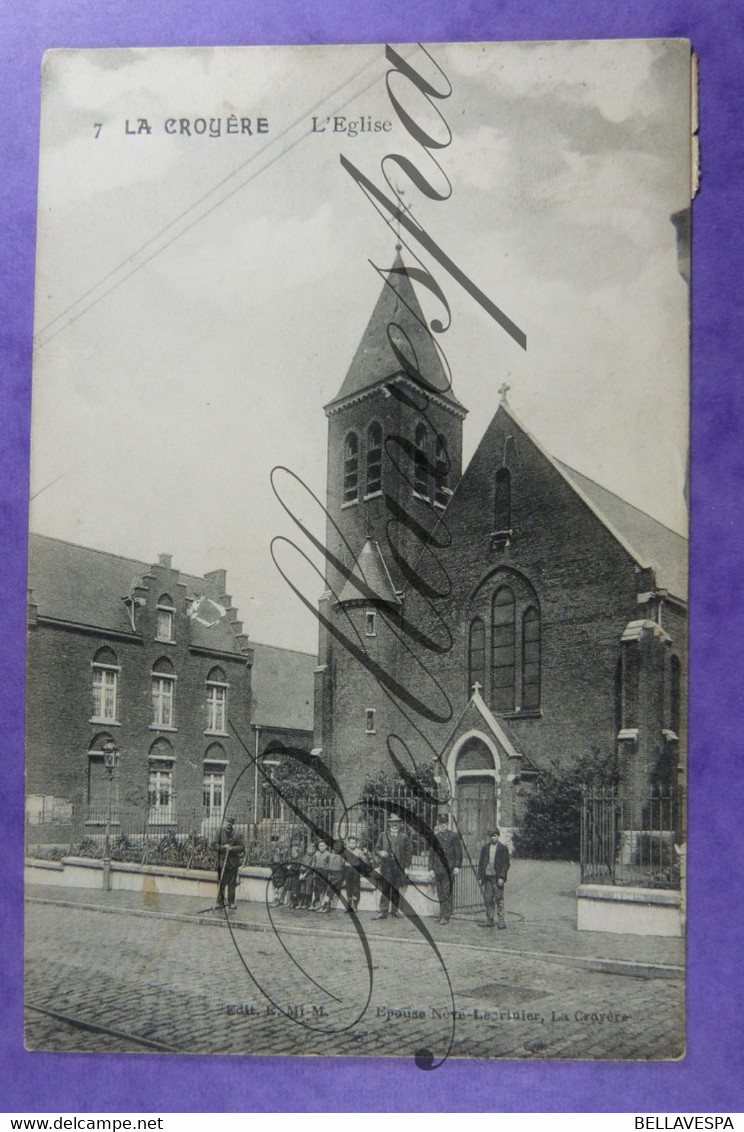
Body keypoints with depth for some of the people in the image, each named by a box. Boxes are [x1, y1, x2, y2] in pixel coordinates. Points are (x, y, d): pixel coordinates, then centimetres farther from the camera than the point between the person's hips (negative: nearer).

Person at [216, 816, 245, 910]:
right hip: (221, 861, 0)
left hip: (233, 862, 0)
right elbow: (215, 845, 0)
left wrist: (231, 848, -17)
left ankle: (231, 902, 11)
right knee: (221, 883, 3)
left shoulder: (238, 834, -2)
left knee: (232, 884, 4)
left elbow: (242, 847, -3)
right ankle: (220, 902, 11)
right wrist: (223, 847, -16)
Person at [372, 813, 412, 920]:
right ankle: (383, 912, -3)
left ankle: (395, 910, 20)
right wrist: (380, 852, -11)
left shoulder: (404, 836, 6)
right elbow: (377, 848, 12)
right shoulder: (383, 835, 9)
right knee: (385, 889, -4)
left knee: (396, 889, 8)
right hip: (386, 866, 0)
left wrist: (406, 866, -1)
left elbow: (408, 852, 6)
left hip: (399, 867, 0)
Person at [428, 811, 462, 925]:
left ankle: (444, 916, -8)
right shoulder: (435, 836, 10)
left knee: (447, 893, -9)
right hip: (438, 868, 4)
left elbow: (458, 852, -1)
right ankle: (445, 913, 21)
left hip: (449, 868, -4)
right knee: (440, 893, 8)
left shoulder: (454, 836, 0)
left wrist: (457, 866, -9)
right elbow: (431, 853, 12)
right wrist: (431, 868, 5)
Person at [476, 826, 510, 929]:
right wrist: (480, 877, 7)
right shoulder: (485, 848, 11)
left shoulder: (503, 848, 0)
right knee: (487, 899, 5)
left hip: (497, 877, -4)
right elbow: (481, 863, 14)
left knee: (499, 899, -3)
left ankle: (501, 921, 2)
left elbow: (506, 864, -2)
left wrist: (501, 877, -9)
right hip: (487, 876, 4)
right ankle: (489, 920, 13)